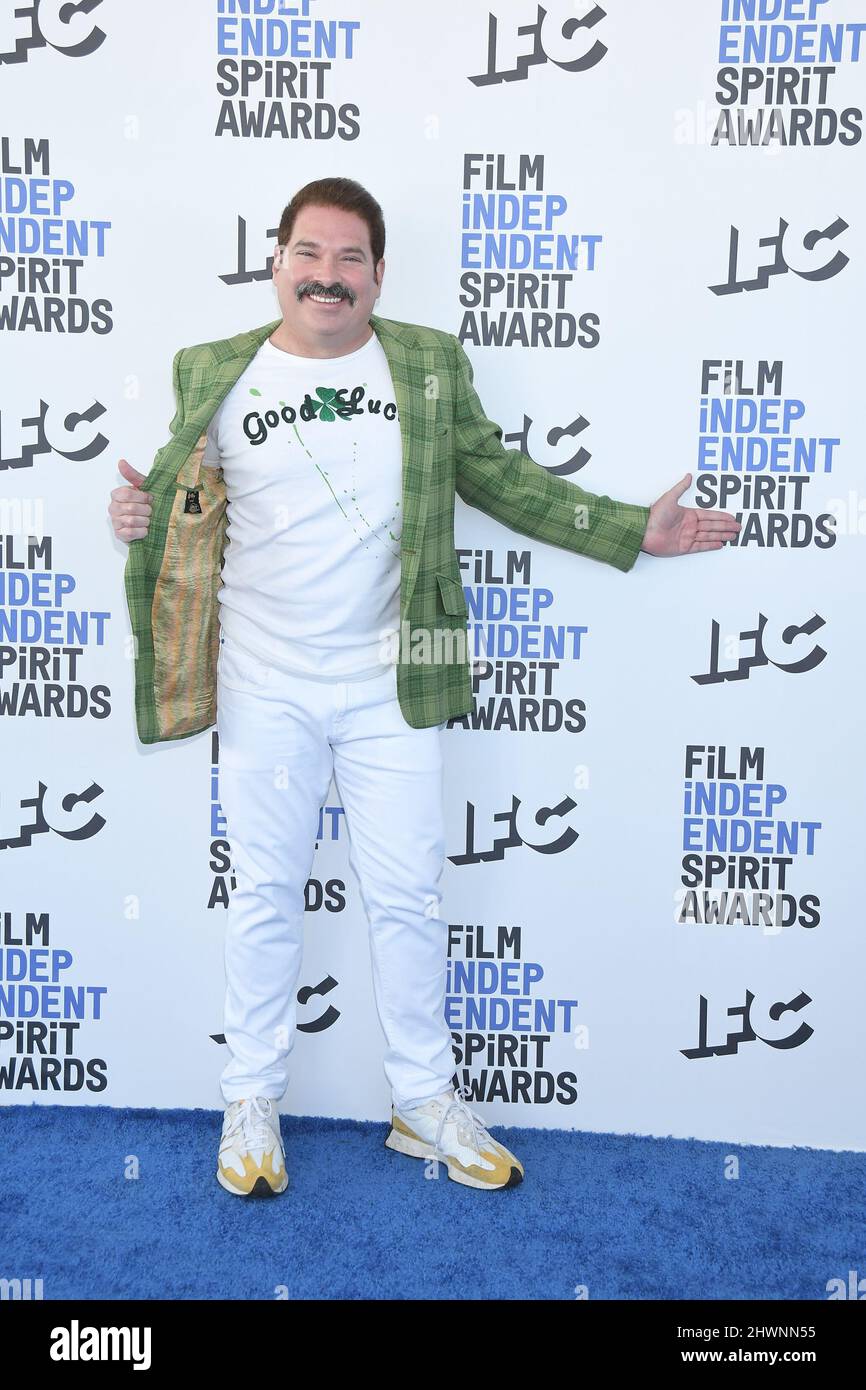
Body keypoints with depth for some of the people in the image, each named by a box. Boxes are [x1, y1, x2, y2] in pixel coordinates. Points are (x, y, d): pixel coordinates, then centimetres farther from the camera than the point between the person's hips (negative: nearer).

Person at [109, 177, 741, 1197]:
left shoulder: (430, 366, 4)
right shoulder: (215, 375, 2)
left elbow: (499, 477, 9)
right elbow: (176, 495, 10)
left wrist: (632, 532, 5)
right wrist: (139, 519, -14)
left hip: (388, 684, 1)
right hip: (265, 689, 0)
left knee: (407, 898, 7)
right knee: (265, 892, 10)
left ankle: (426, 1103, 27)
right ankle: (251, 1103, 29)